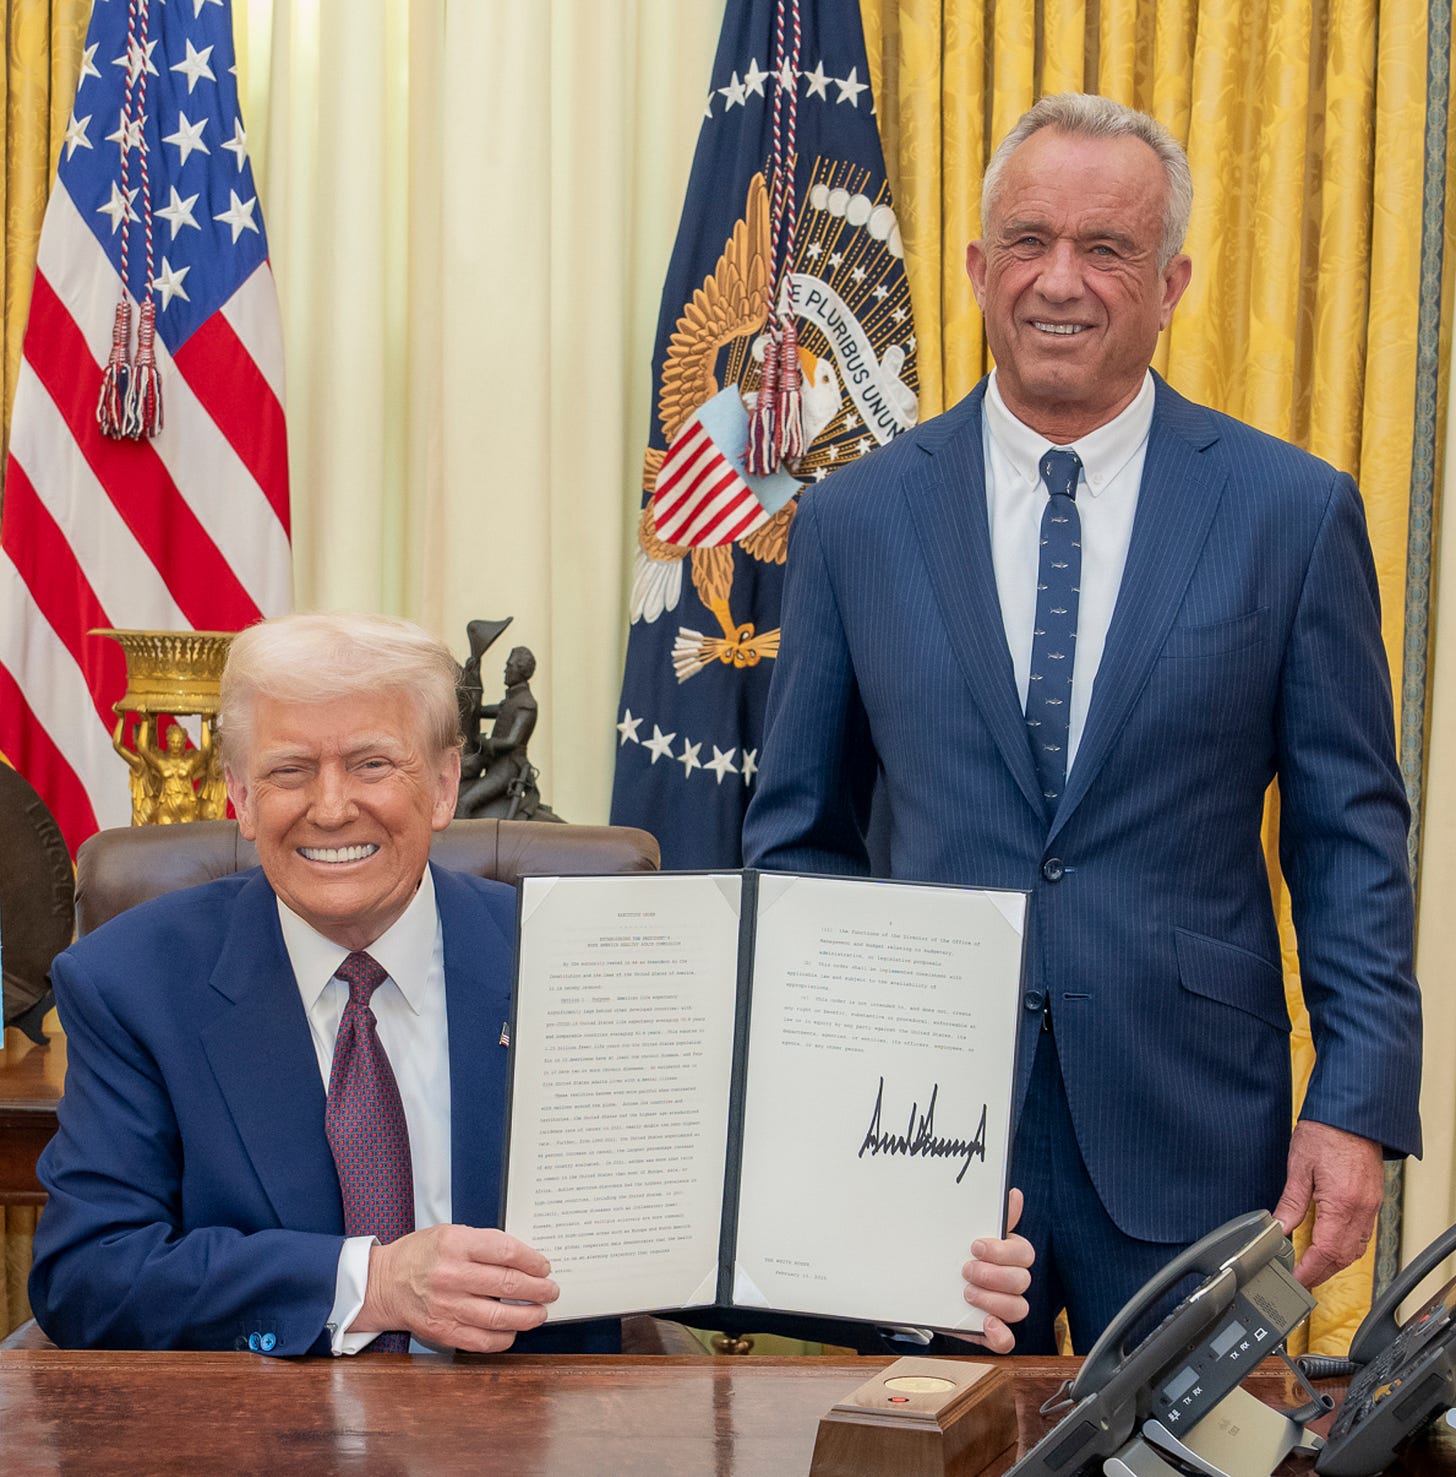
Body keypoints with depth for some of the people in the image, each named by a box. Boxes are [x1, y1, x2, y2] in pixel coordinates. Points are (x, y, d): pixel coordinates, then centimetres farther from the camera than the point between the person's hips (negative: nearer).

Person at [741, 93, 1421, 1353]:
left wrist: (1359, 1108, -6)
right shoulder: (856, 518, 4)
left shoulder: (1294, 513, 0)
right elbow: (800, 833, 10)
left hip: (1187, 1137, -1)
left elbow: (1351, 840, 2)